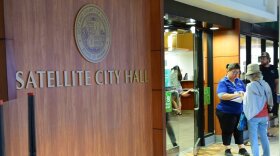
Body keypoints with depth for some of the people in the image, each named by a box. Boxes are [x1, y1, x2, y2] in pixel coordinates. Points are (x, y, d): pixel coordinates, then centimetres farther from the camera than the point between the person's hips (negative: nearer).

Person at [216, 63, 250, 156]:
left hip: (239, 111, 5)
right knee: (227, 131, 8)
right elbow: (222, 96, -25)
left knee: (239, 130, 16)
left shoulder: (239, 81, 6)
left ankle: (241, 148, 28)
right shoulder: (223, 82, -12)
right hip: (226, 112, -5)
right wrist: (237, 95, -32)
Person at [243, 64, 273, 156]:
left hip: (254, 116, -6)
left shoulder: (250, 86, -16)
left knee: (253, 138, 2)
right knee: (264, 136, 17)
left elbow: (247, 102, -11)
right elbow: (269, 101, 6)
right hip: (264, 115, 6)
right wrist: (266, 110, 14)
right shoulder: (265, 84, 0)